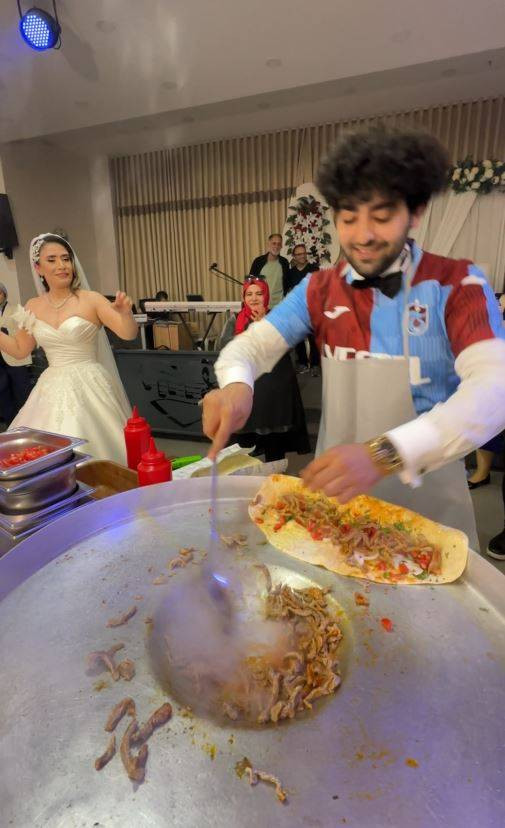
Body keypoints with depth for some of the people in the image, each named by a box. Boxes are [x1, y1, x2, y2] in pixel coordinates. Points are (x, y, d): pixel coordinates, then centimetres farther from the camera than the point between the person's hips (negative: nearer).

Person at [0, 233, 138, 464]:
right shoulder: (33, 307, 8)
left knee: (91, 446, -5)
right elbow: (20, 350, 17)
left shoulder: (90, 300, -6)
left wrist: (125, 313, -33)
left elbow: (129, 334, -13)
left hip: (87, 386, -4)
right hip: (51, 389, 5)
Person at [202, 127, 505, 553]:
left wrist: (384, 454, -41)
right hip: (336, 485, 3)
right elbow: (252, 343, -8)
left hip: (427, 494, -2)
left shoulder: (456, 284, -11)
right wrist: (236, 385, -32)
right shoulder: (319, 290, 0)